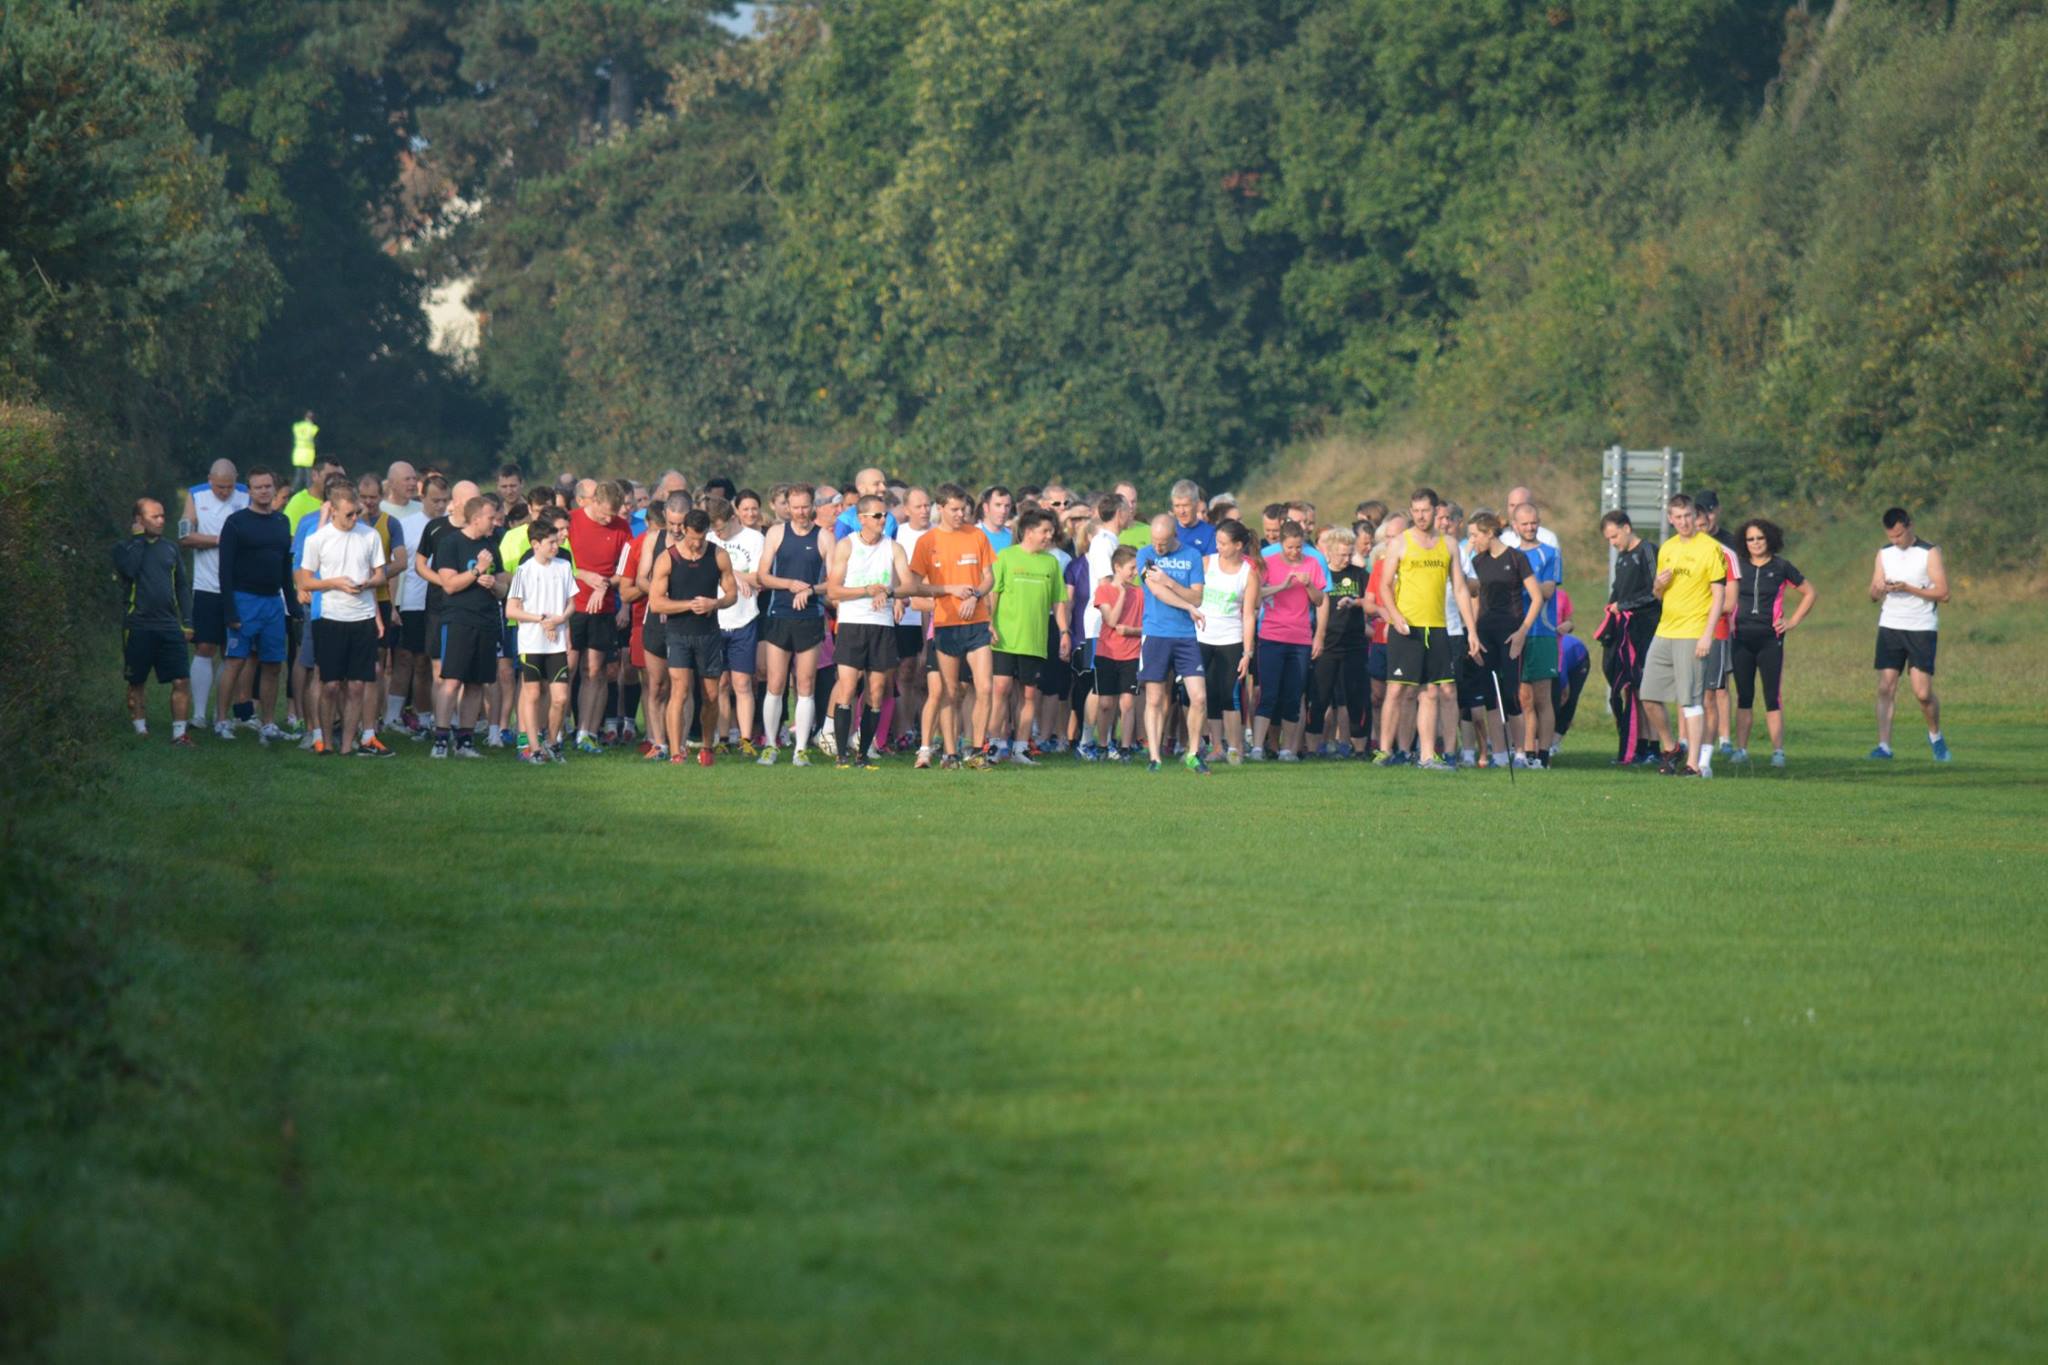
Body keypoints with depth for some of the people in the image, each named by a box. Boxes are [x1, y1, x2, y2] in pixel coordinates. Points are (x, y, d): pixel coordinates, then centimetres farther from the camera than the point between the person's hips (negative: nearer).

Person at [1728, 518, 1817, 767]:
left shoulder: (1781, 567, 2)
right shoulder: (1739, 567, 8)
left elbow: (1810, 593, 11)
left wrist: (1793, 621, 3)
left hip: (1770, 639, -2)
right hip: (1741, 639, 2)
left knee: (1772, 696, -6)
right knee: (1743, 696, 4)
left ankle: (1778, 751, -5)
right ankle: (1741, 749, 7)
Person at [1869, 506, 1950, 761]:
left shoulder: (1930, 553, -4)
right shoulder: (1884, 554, 11)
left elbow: (1943, 593, -10)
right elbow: (1873, 595, 12)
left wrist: (1908, 588, -19)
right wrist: (1879, 590, -12)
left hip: (1921, 629, -4)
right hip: (1890, 627, 4)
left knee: (1923, 693, -7)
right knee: (1885, 689, -7)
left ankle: (1935, 735, 20)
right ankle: (1884, 745, -9)